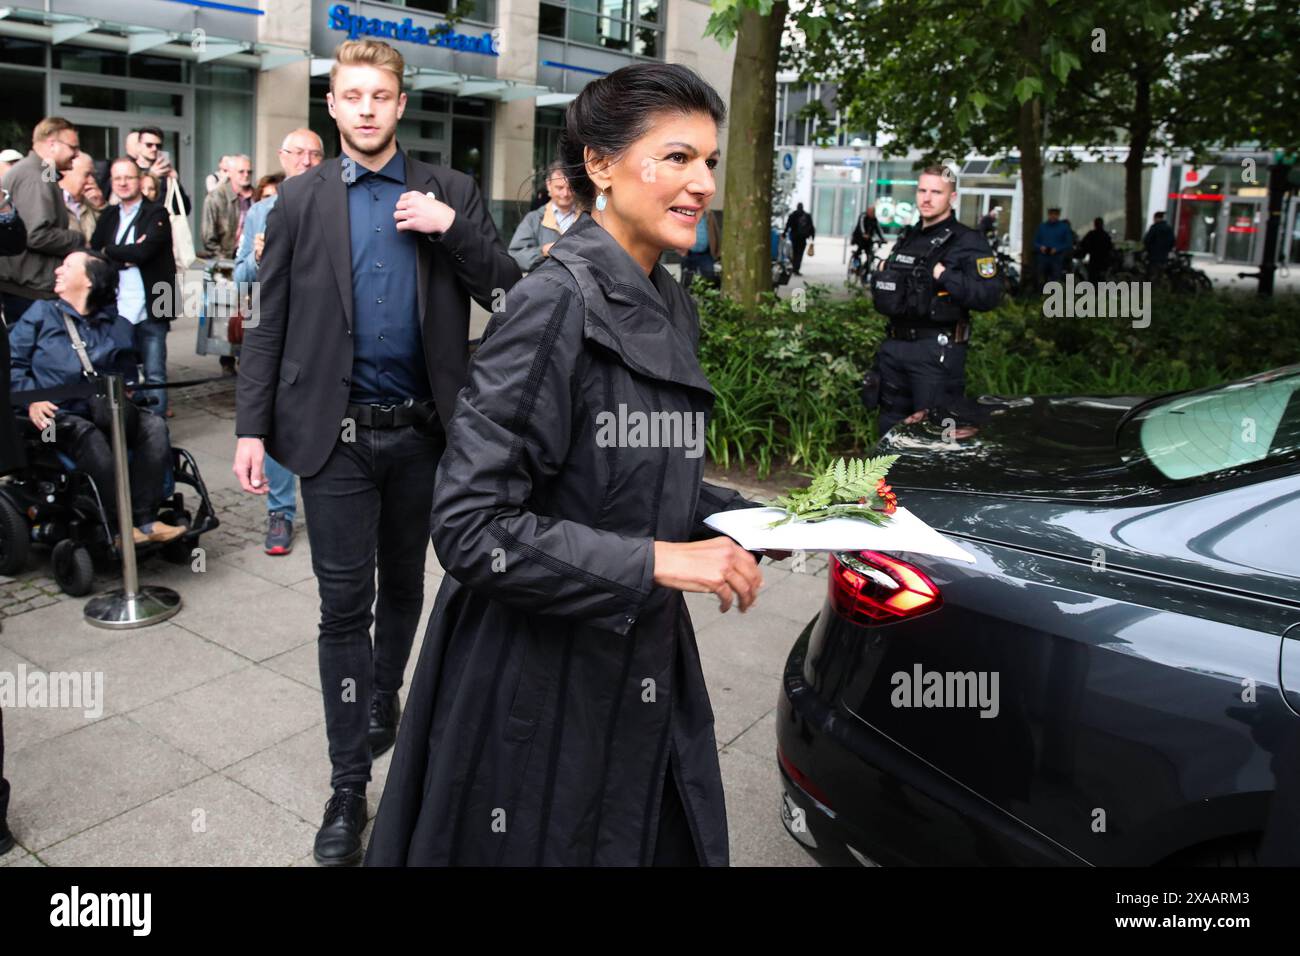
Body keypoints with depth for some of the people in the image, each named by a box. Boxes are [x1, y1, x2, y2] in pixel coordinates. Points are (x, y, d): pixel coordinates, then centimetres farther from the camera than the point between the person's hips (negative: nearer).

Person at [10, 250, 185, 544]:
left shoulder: (118, 327, 19)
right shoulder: (41, 313, 14)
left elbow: (127, 376, 22)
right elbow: (12, 361, 9)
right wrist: (31, 399, -9)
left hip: (106, 412, 3)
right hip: (58, 415, -3)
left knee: (154, 426, -25)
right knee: (89, 437, -38)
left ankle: (145, 520, -31)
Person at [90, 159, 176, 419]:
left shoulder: (156, 214, -1)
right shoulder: (108, 216, 15)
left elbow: (144, 251, -15)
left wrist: (110, 252, -4)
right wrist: (126, 258, -10)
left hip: (149, 310, -4)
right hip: (116, 310, 4)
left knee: (154, 375, 0)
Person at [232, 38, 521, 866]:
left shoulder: (450, 193, 3)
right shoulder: (301, 199, 3)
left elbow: (507, 291, -2)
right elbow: (271, 322, 1)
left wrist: (451, 229, -16)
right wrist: (253, 427, -4)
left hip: (421, 428, 1)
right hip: (336, 432, -1)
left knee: (404, 585, 17)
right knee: (344, 604, 2)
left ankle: (384, 698, 44)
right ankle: (350, 784, 13)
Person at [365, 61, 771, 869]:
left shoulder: (670, 307, 6)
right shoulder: (557, 303, -20)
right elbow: (471, 526, -24)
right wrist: (657, 561, -23)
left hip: (643, 674, 8)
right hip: (540, 685, -8)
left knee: (667, 844, 21)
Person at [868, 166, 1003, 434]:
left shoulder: (967, 241, -7)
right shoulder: (907, 238, 17)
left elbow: (988, 296, -20)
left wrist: (942, 275, -20)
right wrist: (880, 274, 10)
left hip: (936, 352, -7)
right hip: (894, 346, 7)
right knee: (890, 430, 15)